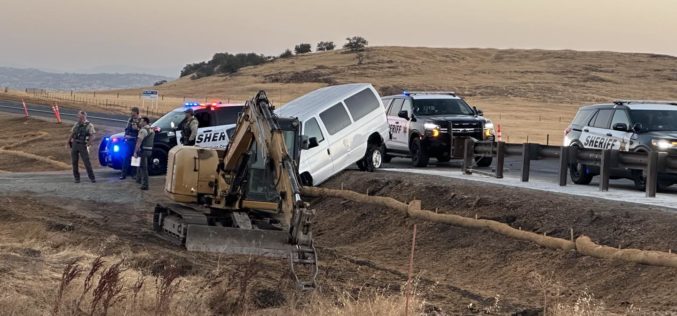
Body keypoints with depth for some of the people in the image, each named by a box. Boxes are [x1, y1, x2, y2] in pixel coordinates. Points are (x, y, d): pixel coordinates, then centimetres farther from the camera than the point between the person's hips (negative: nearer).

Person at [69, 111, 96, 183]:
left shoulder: (89, 125, -2)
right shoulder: (76, 125, 12)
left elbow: (92, 136, -9)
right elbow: (72, 133, 16)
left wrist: (88, 144, -19)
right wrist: (69, 141, 4)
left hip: (83, 145, -4)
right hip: (74, 144, 4)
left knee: (87, 162, -8)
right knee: (74, 162, 2)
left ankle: (92, 178, -2)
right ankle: (77, 178, 10)